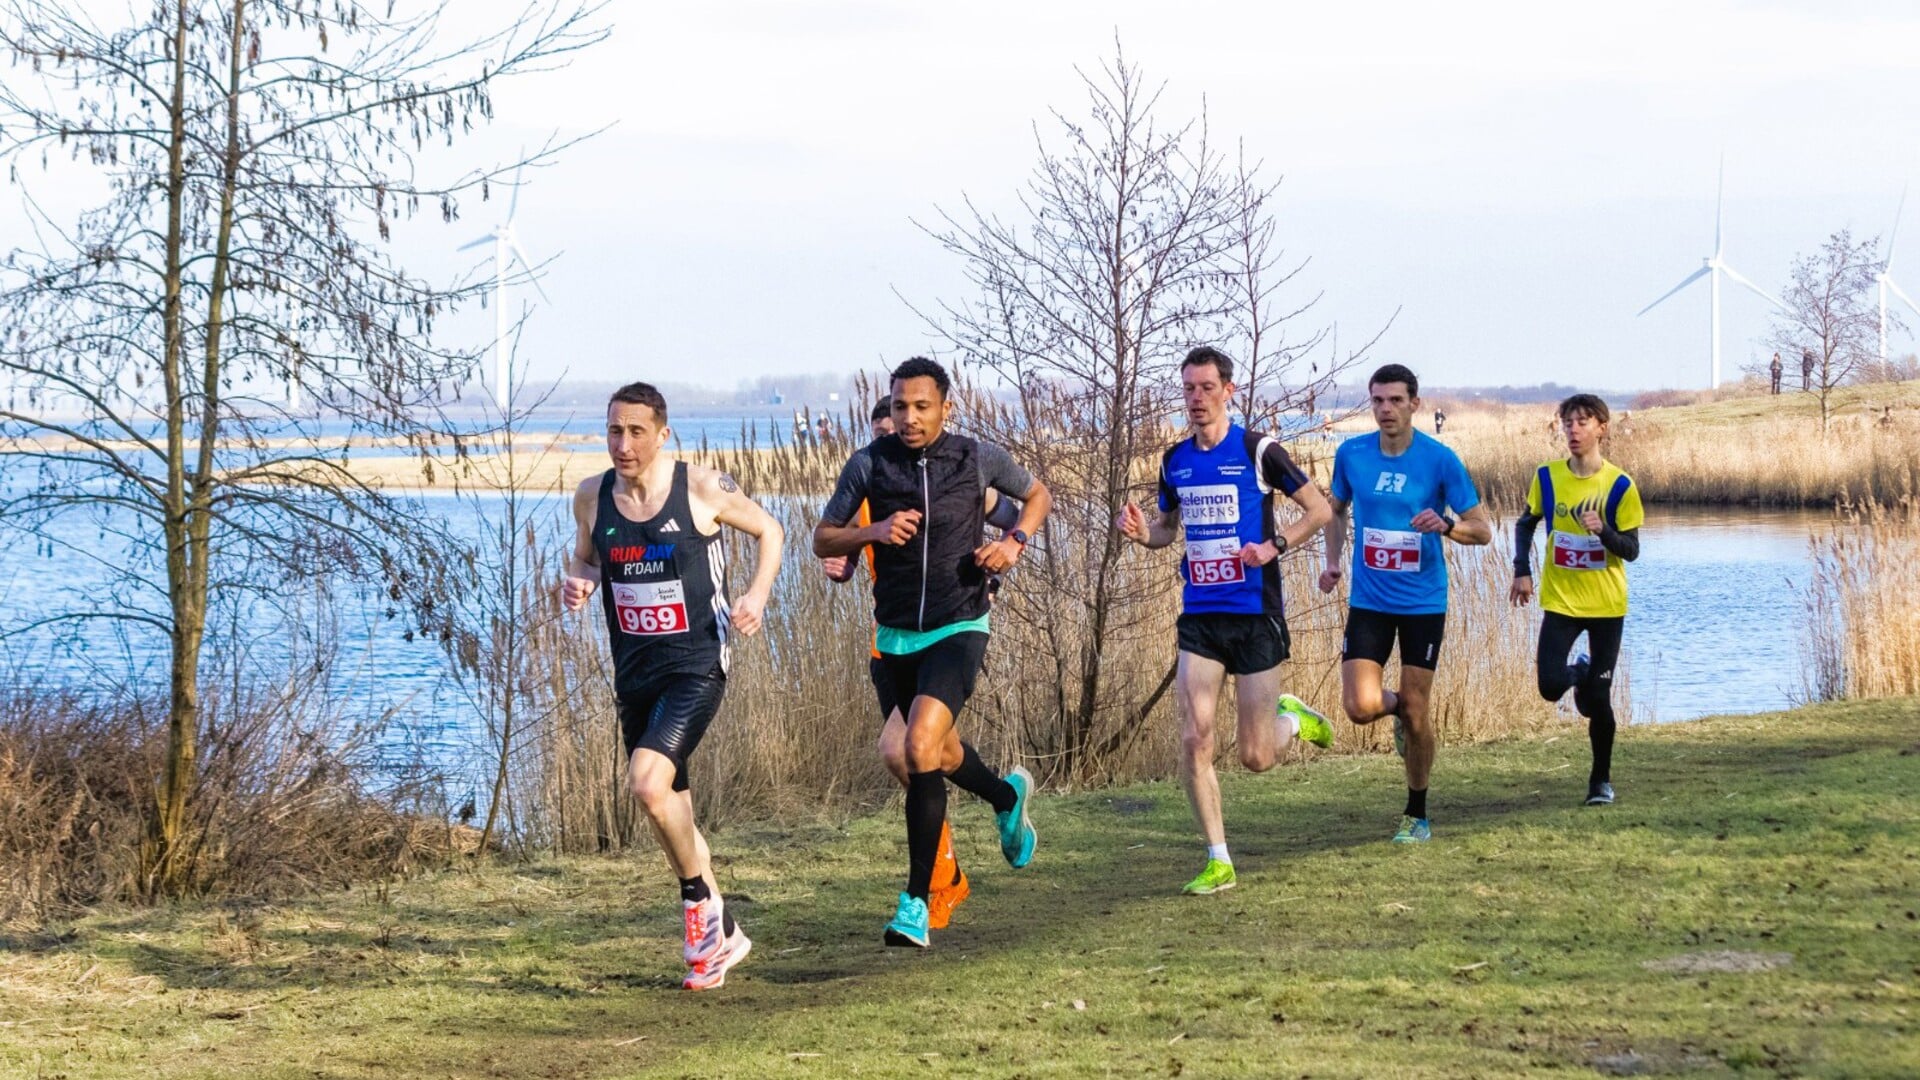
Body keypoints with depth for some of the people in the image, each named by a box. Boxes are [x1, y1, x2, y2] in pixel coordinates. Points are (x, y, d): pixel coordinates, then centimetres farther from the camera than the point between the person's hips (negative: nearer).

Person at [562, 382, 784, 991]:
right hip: (634, 670, 6)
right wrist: (579, 582, -5)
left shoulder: (702, 490, -10)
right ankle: (720, 938, 30)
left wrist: (757, 595, -10)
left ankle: (701, 904, -2)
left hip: (695, 666, -6)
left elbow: (768, 530, 5)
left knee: (648, 784, -25)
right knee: (669, 811, 12)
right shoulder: (591, 498, 1)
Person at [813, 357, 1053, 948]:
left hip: (959, 629, -4)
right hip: (896, 635, 4)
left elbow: (1037, 494, 13)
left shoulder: (979, 458, -6)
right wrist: (872, 532, -19)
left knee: (921, 746, -24)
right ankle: (1009, 796, 58)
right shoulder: (869, 464, -5)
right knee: (943, 755, 21)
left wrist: (1015, 541, -6)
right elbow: (822, 540, 0)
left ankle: (916, 902, -20)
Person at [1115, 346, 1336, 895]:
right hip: (1200, 616, 4)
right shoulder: (1175, 460, 8)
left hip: (1255, 614, -4)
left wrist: (1274, 547, -17)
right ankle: (1218, 863, 2)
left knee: (1257, 758, 0)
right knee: (1194, 740, -8)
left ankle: (1291, 718, 35)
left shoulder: (1258, 450, -7)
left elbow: (1319, 509, -2)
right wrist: (1141, 530, -2)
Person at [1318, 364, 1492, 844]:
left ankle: (1417, 814, 22)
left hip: (1423, 604, -2)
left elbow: (1483, 530, -6)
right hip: (1368, 602, 2)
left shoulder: (1440, 459, -9)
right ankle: (1398, 706, 25)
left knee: (1416, 715, 2)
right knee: (1361, 706, -13)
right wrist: (1333, 560, 3)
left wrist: (1446, 524, -26)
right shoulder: (1351, 454, -1)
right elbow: (1336, 508, 19)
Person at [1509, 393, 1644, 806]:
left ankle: (1601, 780, 17)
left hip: (1606, 604, -2)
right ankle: (1580, 673, 26)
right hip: (1560, 601, 2)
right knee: (1550, 686, -12)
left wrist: (1603, 530, -25)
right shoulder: (1547, 476, -2)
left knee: (1599, 698, -2)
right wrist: (1522, 571, 1)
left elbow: (1631, 550, -6)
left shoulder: (1620, 485, -8)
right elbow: (1525, 524, 13)